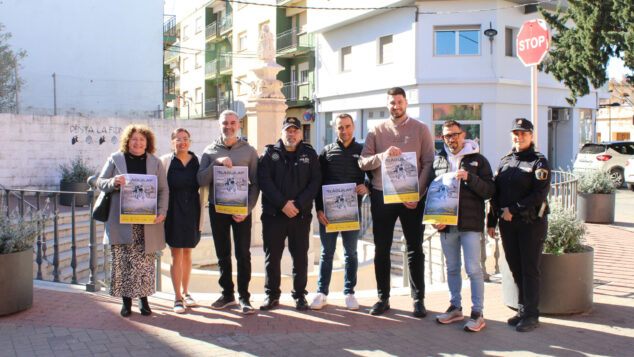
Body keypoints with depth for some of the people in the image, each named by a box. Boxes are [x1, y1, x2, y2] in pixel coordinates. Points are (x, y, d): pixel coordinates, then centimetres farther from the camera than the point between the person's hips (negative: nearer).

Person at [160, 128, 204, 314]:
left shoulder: (197, 161, 6)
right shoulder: (165, 161, 0)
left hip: (192, 212, 2)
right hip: (173, 213, -2)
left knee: (187, 253, 12)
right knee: (176, 254, -1)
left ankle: (185, 292, 25)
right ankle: (178, 297, 5)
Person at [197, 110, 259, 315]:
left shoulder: (249, 151, 4)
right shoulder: (210, 151, 9)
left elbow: (255, 184, 2)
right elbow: (201, 180, -1)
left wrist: (247, 209, -9)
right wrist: (216, 163, -15)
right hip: (217, 208, 2)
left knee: (243, 254, -3)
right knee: (222, 254, 9)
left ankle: (244, 297, 6)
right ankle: (227, 294, 21)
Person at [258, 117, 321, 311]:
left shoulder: (309, 154, 9)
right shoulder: (270, 153, 8)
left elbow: (315, 182, 0)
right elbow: (264, 180, -3)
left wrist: (298, 204, -11)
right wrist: (282, 204, -12)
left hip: (301, 215, 0)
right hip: (273, 214, 0)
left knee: (300, 256, 4)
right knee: (272, 256, 3)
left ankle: (299, 295, 17)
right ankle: (272, 295, 16)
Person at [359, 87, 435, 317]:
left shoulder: (421, 129, 4)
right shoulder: (376, 131, 8)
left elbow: (429, 164, -1)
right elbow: (363, 162, 1)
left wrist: (417, 194, -11)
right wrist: (383, 155, -18)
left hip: (412, 197, -1)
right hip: (381, 196, 2)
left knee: (415, 249, 4)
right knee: (381, 250, 6)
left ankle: (418, 299, 14)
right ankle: (383, 298, 17)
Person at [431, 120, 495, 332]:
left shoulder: (477, 160, 2)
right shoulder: (438, 161, 11)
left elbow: (489, 191, -4)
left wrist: (469, 178, -18)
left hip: (470, 223, -3)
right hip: (446, 225, 4)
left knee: (473, 269, -3)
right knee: (452, 268, 13)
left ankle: (477, 313, 6)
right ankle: (455, 308, 25)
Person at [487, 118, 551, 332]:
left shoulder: (539, 162, -4)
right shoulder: (505, 162, 13)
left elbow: (540, 194, -14)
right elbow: (495, 193, 15)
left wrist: (513, 210, -16)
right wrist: (491, 221, 11)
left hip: (531, 222, -5)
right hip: (507, 223, 5)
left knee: (529, 269, -1)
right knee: (515, 268, 9)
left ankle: (531, 315, 7)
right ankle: (522, 309, 20)